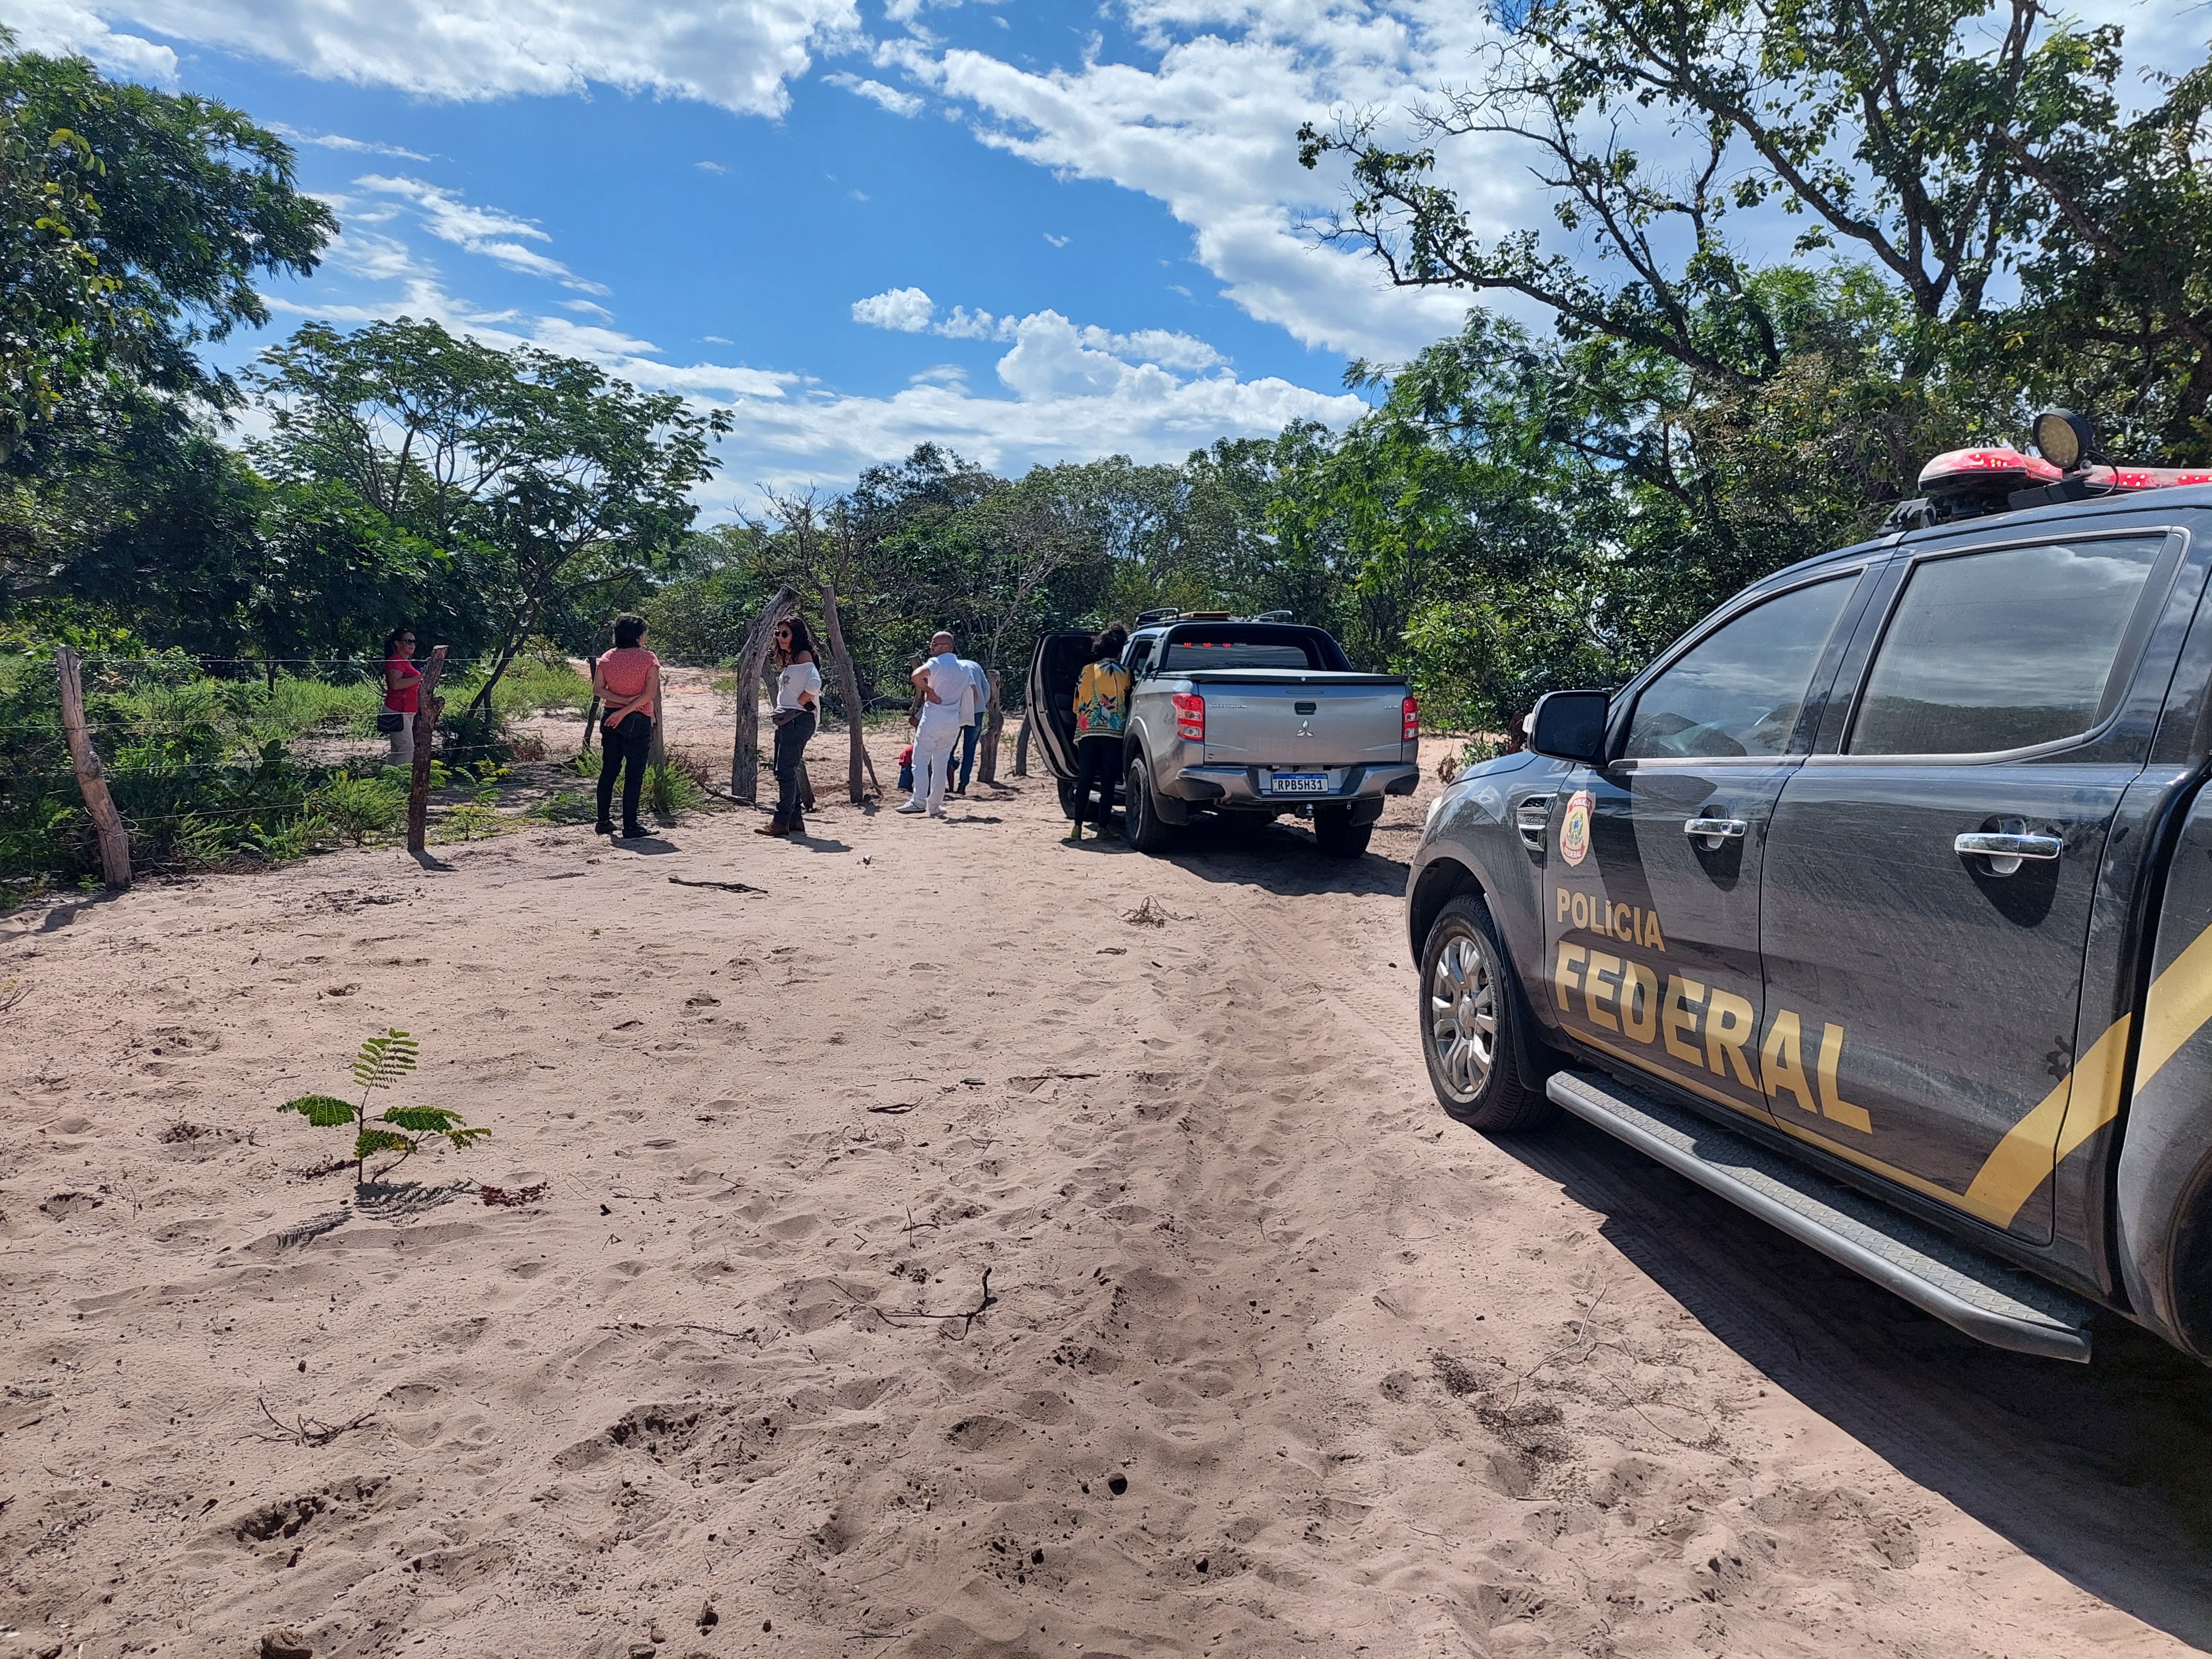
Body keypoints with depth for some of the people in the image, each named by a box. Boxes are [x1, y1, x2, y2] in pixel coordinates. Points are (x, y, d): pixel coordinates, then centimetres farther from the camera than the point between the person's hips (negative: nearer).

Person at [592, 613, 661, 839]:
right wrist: (626, 710, -16)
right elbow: (651, 694, -16)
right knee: (634, 774, -1)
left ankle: (603, 821, 19)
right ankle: (630, 826, 0)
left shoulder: (607, 658, 4)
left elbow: (598, 688, -2)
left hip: (610, 718, 5)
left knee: (608, 770, 14)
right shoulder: (648, 658, -8)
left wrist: (624, 700, -9)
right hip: (638, 721, -5)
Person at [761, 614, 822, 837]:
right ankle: (795, 819, 16)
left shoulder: (803, 656, -8)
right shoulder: (789, 661, 20)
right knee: (786, 771, 10)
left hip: (799, 720, -10)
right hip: (786, 722, 10)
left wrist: (797, 705, -15)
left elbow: (814, 683, -24)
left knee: (786, 771, -11)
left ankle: (781, 822, -11)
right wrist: (782, 711, 8)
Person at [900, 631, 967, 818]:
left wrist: (928, 691, -12)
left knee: (921, 760, -1)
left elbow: (917, 676, -26)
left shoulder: (936, 662, -7)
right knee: (941, 764, 10)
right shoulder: (964, 668, 13)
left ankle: (919, 801, -10)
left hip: (933, 720, -6)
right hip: (953, 723, 6)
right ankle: (935, 806, 9)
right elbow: (974, 695, 15)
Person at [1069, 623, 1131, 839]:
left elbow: (1078, 705, 9)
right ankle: (1103, 827, 5)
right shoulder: (1124, 674, 4)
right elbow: (1128, 704, 11)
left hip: (1088, 732, 1)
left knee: (1085, 781, 3)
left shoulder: (1088, 671, 5)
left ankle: (1077, 828, -1)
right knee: (1108, 783, 4)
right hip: (1115, 734, -1)